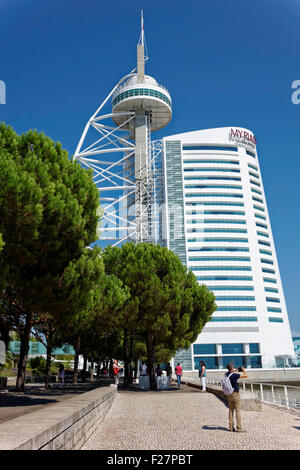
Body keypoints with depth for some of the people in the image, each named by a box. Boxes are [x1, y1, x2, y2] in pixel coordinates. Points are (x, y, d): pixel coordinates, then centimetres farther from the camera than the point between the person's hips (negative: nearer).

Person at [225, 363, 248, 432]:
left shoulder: (226, 374, 2)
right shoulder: (234, 375, -20)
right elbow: (245, 376, -17)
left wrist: (235, 371, 27)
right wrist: (244, 370, 1)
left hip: (229, 394, 7)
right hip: (235, 394, -7)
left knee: (231, 411, 12)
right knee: (238, 411, -1)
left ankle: (231, 427, 15)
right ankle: (239, 428, 0)